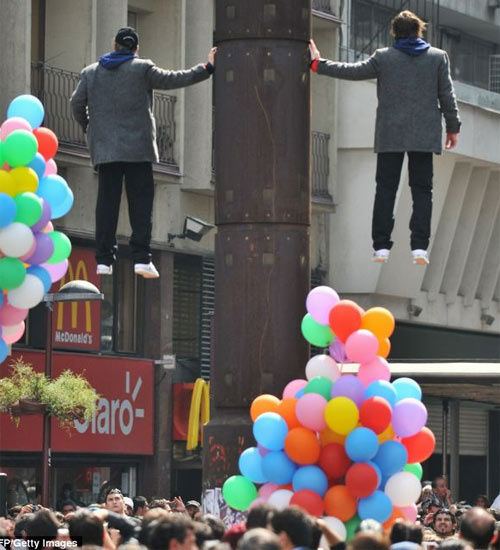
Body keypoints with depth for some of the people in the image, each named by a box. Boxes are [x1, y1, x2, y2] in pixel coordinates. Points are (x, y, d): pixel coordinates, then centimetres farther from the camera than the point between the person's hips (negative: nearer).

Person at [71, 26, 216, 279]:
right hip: (137, 147, -3)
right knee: (140, 200, -3)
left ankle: (104, 259, -4)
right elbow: (173, 79, 1)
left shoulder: (91, 72, 10)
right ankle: (141, 256, -12)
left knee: (107, 201, 2)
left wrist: (88, 127, 23)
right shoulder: (142, 69, 0)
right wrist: (207, 68, 10)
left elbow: (77, 103, 6)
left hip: (104, 148, 3)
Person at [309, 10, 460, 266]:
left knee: (385, 189, 5)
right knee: (422, 190, 3)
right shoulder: (438, 57, 2)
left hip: (390, 135, 0)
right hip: (424, 134, 0)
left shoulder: (383, 57, 0)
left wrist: (318, 64, 15)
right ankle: (419, 247, -9)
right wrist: (453, 127, 11)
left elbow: (353, 71, 4)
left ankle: (381, 246, 1)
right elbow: (447, 95, 3)